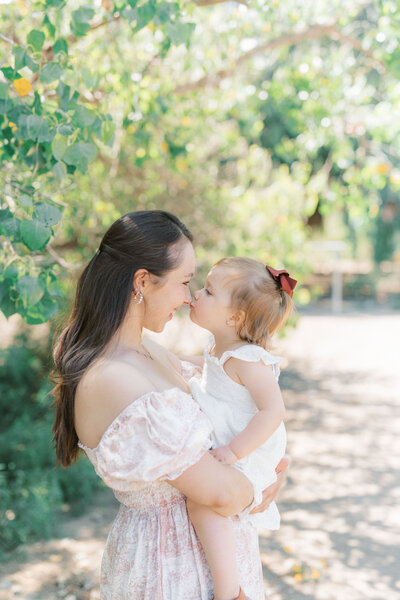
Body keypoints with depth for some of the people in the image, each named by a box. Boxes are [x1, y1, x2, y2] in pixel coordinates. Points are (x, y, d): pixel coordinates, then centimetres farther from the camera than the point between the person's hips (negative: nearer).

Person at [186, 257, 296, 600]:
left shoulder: (248, 361, -25)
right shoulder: (218, 348, 5)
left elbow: (273, 411, -32)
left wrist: (233, 451, -32)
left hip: (246, 452, -10)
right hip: (219, 443, 10)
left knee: (202, 503, -26)